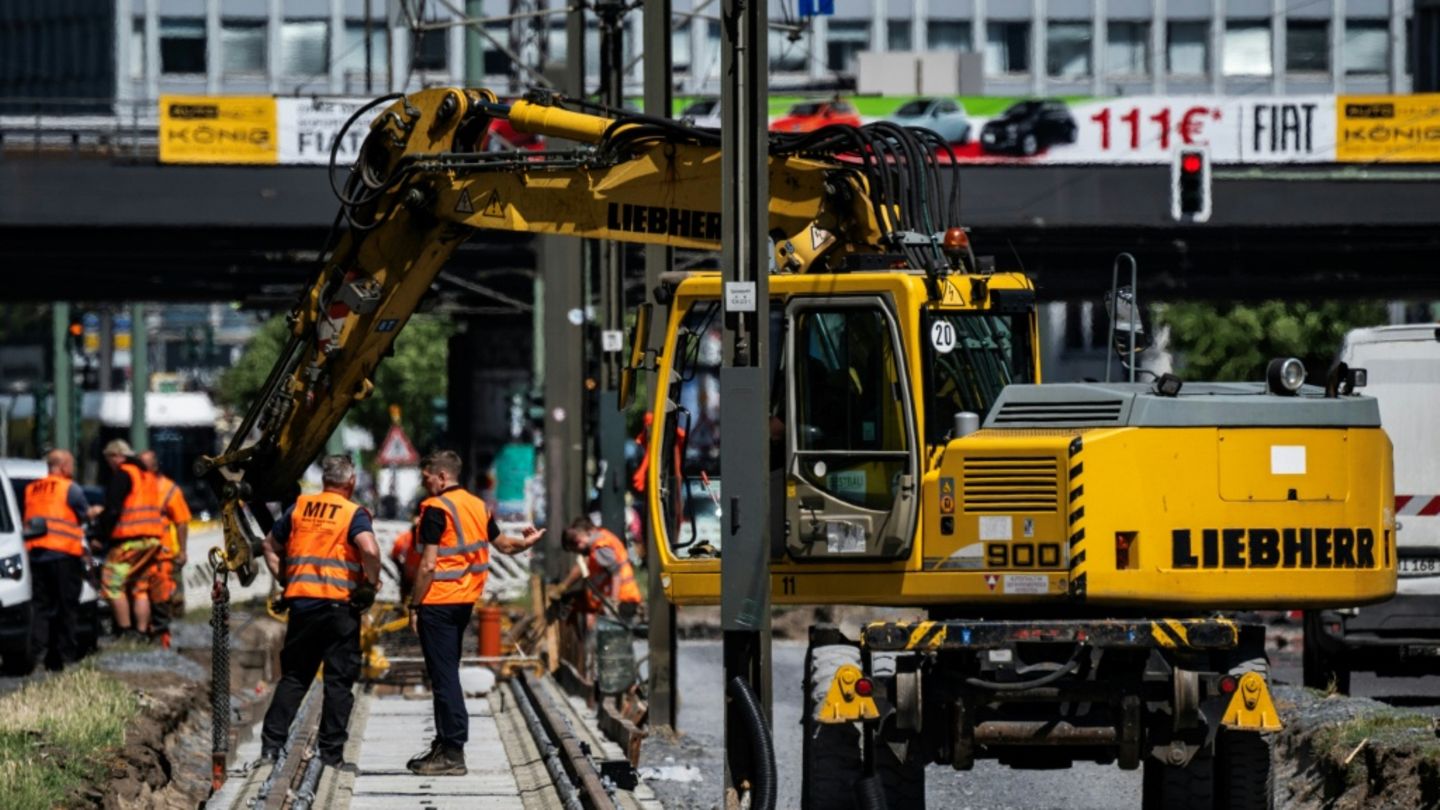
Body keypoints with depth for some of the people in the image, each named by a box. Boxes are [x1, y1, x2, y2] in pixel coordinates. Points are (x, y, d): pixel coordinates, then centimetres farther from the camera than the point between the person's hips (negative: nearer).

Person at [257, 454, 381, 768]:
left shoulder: (300, 507, 10)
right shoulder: (353, 513, -5)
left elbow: (270, 545, 19)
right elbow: (370, 549, -22)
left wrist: (284, 580, 19)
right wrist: (371, 583, -7)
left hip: (300, 601, 4)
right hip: (339, 604, -4)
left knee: (293, 676, 13)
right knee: (339, 680, 4)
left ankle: (271, 745, 6)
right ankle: (331, 752, 4)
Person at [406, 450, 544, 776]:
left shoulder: (436, 509, -13)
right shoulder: (477, 506, 11)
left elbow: (428, 565, -16)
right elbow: (503, 544, 22)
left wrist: (414, 605, -11)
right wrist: (527, 541, 39)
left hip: (439, 602, -9)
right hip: (465, 602, 9)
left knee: (444, 677, -7)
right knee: (447, 675, 16)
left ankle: (452, 754, -8)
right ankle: (445, 746, 20)